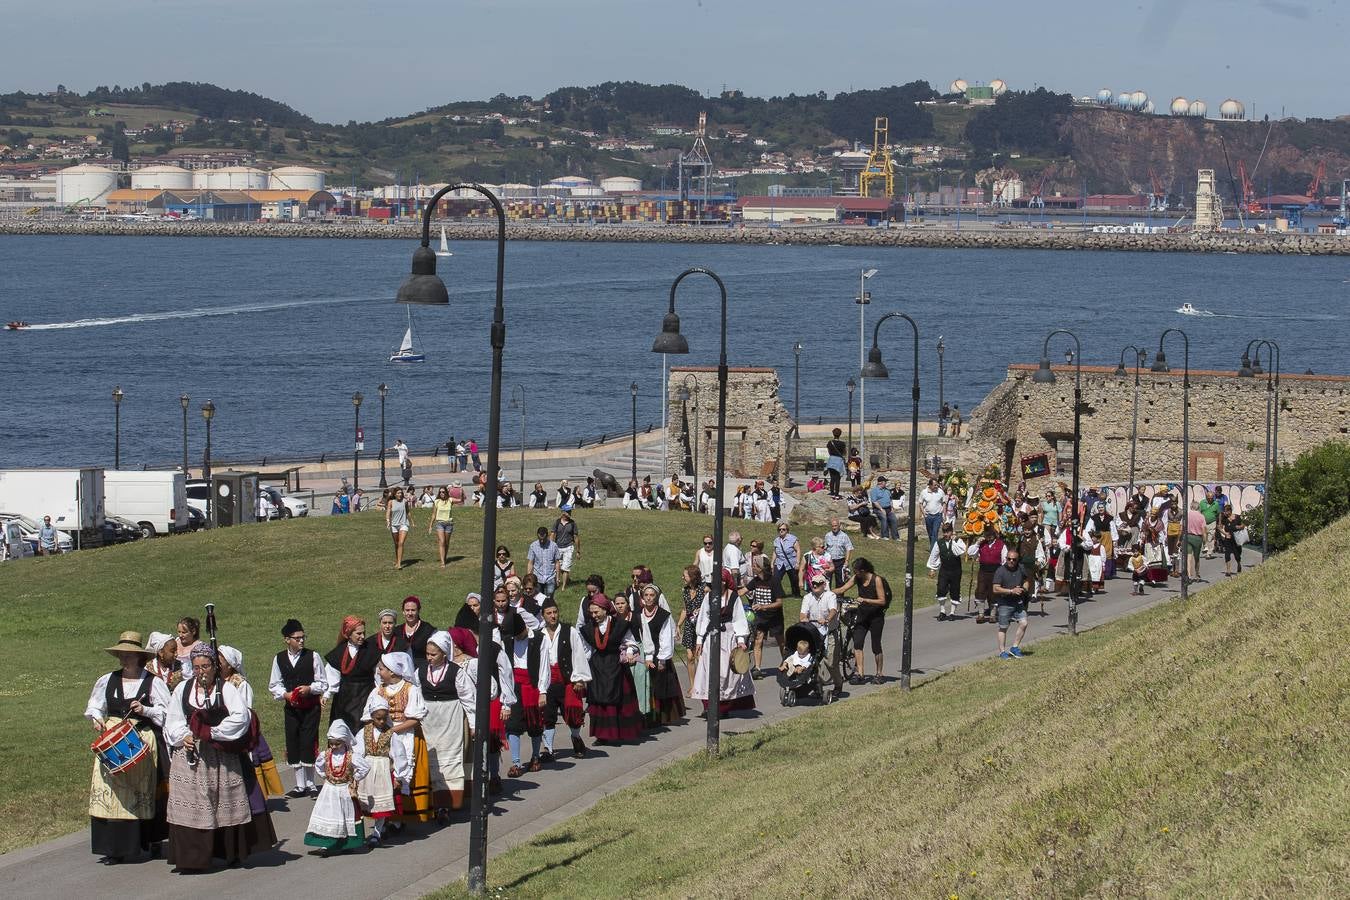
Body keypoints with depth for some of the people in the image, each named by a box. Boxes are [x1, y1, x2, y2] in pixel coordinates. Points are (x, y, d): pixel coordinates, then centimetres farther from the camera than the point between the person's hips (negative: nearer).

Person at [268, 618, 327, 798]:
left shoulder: (312, 656, -3)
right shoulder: (279, 659, 3)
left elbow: (323, 683, 2)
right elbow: (273, 685, 9)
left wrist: (310, 689, -16)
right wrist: (285, 694, -9)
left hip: (311, 707, -2)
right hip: (291, 707, 3)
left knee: (309, 743, -6)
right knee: (293, 744, 3)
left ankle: (310, 783, 6)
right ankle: (300, 785, 11)